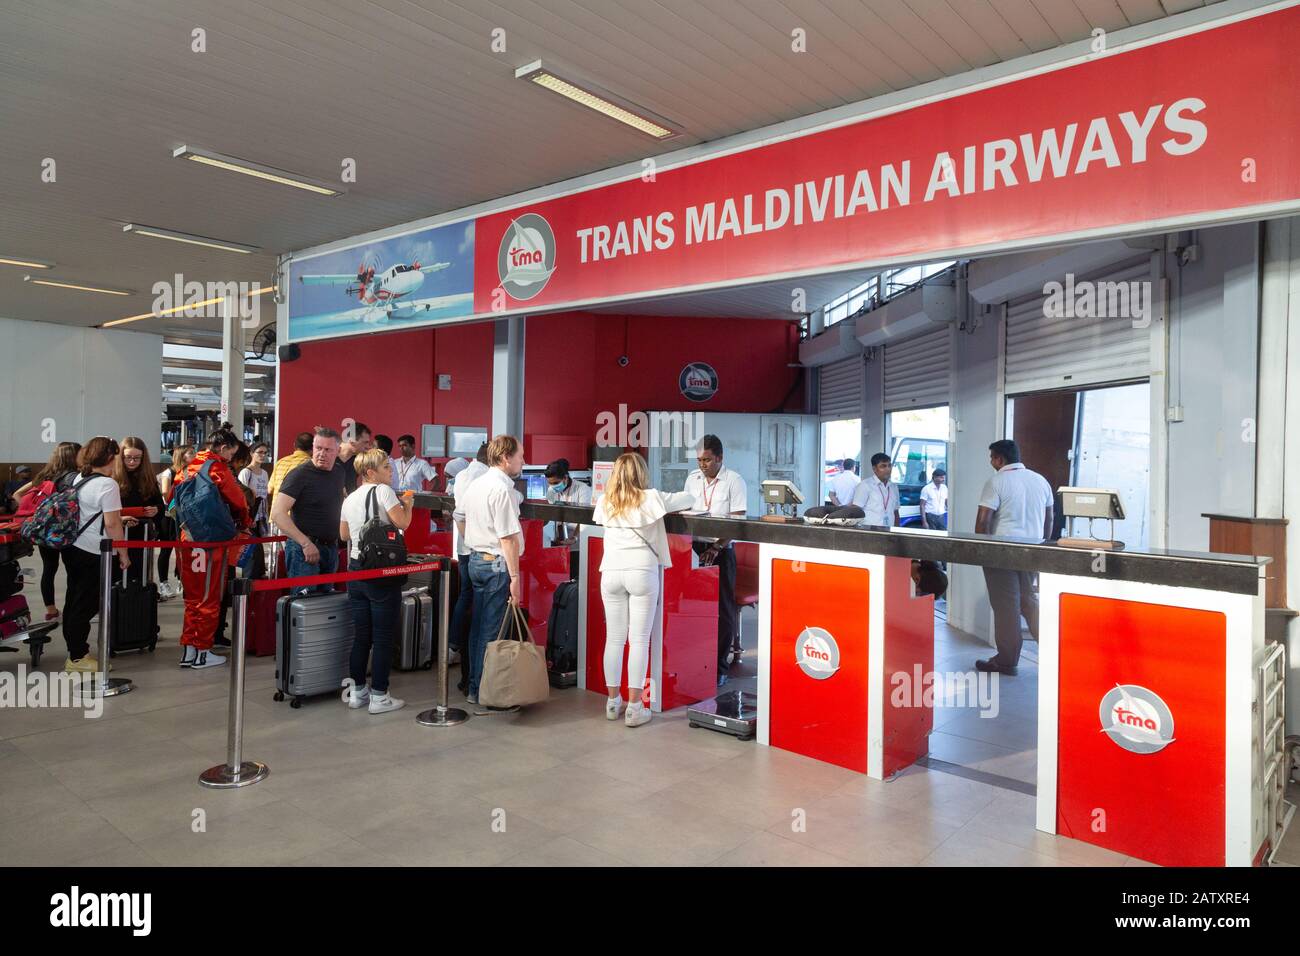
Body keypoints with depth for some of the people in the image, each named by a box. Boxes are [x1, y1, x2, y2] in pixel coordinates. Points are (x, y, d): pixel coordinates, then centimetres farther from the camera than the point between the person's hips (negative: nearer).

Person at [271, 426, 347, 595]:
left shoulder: (338, 470, 6)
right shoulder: (300, 474, -13)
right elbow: (277, 513, -19)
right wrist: (306, 543, -24)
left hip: (331, 548, 7)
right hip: (304, 549, -7)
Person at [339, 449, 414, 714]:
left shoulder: (350, 498, 11)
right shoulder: (383, 491, -10)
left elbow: (343, 535, 20)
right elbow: (402, 523, -16)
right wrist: (407, 504, 2)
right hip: (382, 572, -7)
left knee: (362, 635, 15)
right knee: (383, 637, 1)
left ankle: (356, 691, 21)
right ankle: (379, 697, 5)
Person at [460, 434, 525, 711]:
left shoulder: (475, 485, 13)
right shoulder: (502, 489, -17)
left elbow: (463, 521, 22)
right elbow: (508, 538, -20)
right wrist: (515, 577, -19)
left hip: (476, 559, 10)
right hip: (497, 564, -10)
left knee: (479, 627, 15)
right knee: (492, 632, -3)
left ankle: (474, 688, 25)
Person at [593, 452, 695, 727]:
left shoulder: (605, 502, 5)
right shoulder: (650, 499, -5)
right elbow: (689, 498, 5)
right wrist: (666, 501, 25)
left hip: (611, 573, 3)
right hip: (642, 572, -3)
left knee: (614, 638, 10)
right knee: (639, 640, 0)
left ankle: (613, 701, 19)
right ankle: (634, 708, 2)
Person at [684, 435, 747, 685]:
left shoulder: (734, 481, -6)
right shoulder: (692, 479, 10)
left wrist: (716, 547, -21)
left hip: (720, 551, -4)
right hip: (694, 548, 4)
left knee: (722, 610, 0)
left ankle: (719, 667, 9)